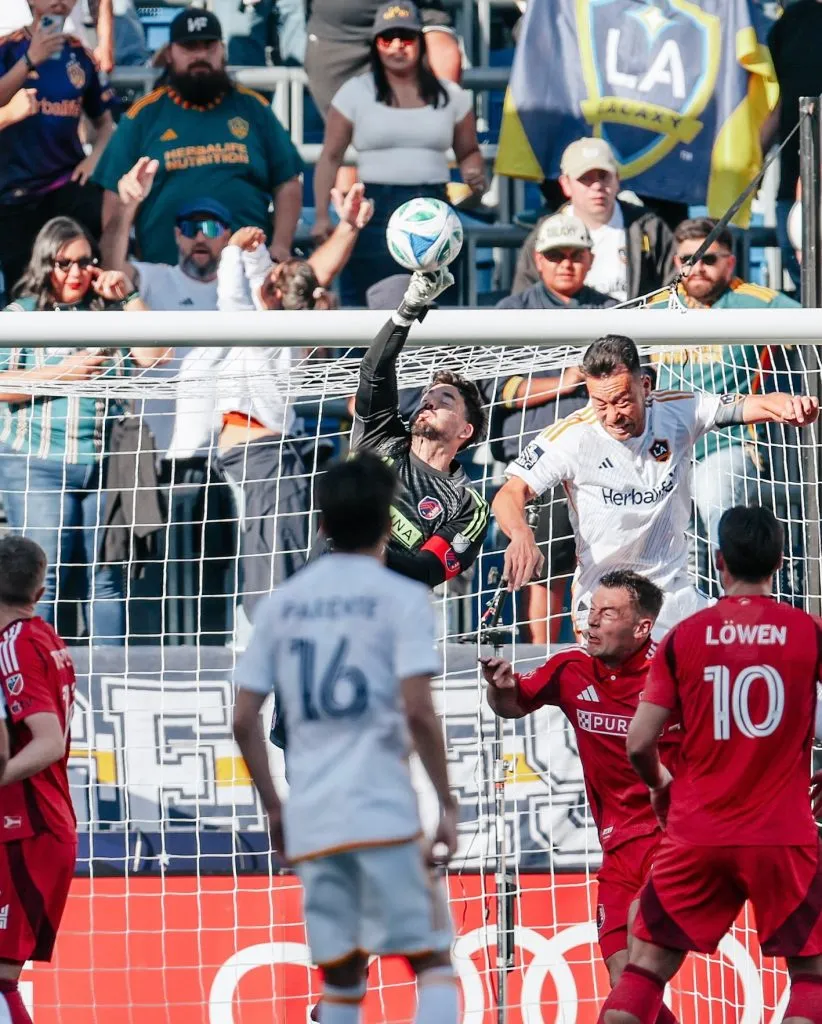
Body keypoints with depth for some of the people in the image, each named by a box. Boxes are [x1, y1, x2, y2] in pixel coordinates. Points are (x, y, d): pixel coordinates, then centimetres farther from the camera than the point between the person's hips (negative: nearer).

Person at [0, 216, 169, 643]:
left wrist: (128, 298, 1)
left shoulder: (108, 313, 14)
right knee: (43, 576, -5)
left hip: (105, 464, 3)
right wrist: (62, 373, -12)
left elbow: (154, 356, 2)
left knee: (108, 577, 4)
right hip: (39, 464, -3)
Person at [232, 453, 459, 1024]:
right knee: (433, 964, 2)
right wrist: (448, 805, -5)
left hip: (310, 820, 4)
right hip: (383, 812, -4)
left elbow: (244, 721, 10)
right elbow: (418, 711, -12)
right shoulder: (401, 598, -2)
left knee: (342, 977, 12)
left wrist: (274, 808, 20)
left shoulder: (284, 603, 12)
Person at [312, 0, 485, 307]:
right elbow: (331, 157, 5)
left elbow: (468, 152, 20)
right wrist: (322, 216, -5)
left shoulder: (450, 95, 10)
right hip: (374, 211, -2)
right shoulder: (355, 93, 4)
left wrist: (474, 174, -5)